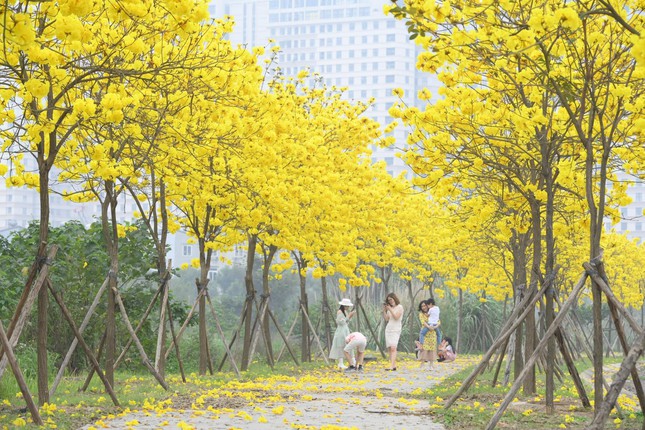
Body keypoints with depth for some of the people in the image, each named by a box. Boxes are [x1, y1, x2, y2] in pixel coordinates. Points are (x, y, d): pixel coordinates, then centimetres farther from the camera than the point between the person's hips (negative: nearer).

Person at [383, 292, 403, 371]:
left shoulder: (399, 307, -2)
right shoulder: (390, 308, 16)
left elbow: (396, 317, -13)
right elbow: (386, 319, 12)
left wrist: (390, 309, -15)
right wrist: (384, 310, 1)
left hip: (396, 330, -7)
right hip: (388, 329, 7)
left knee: (393, 348, -18)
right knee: (389, 349, 1)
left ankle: (391, 366, -27)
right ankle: (394, 365, 4)